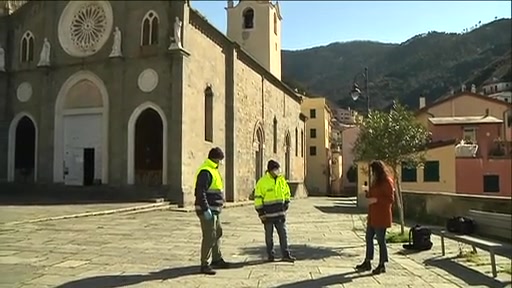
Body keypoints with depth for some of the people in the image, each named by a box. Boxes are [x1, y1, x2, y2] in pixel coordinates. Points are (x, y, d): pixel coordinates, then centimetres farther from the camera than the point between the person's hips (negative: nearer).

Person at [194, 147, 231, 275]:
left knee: (217, 233, 19)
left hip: (214, 210, 11)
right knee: (209, 237, -8)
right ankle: (204, 265, 1)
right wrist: (206, 209, -26)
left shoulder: (213, 170, 17)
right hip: (207, 210, -11)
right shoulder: (205, 171, -16)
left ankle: (217, 259, 33)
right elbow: (200, 192, -24)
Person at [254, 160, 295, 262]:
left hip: (280, 213, 4)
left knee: (283, 234, 5)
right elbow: (258, 198, -8)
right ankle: (270, 255, 19)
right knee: (269, 236, 7)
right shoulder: (262, 182, -9)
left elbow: (286, 193, 18)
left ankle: (286, 255, 11)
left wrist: (286, 205, 12)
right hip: (268, 214, -4)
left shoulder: (281, 180, 5)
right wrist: (261, 213, -10)